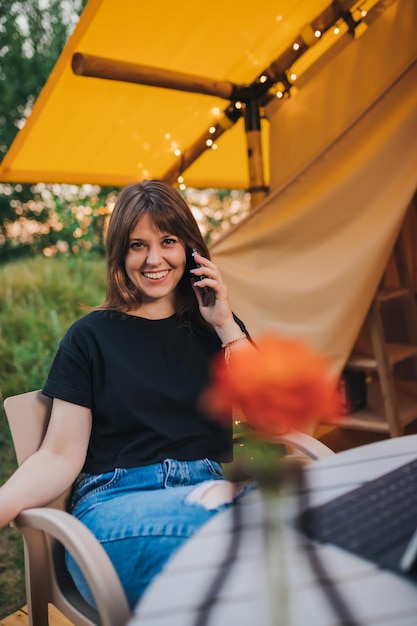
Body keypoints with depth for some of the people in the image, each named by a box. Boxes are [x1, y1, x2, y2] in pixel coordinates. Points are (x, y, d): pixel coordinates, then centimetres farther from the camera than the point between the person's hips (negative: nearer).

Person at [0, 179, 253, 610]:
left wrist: (226, 327, -1)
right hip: (115, 503, -2)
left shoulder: (215, 327, 15)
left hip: (212, 490, 3)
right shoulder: (92, 336, 8)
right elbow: (59, 457, 1)